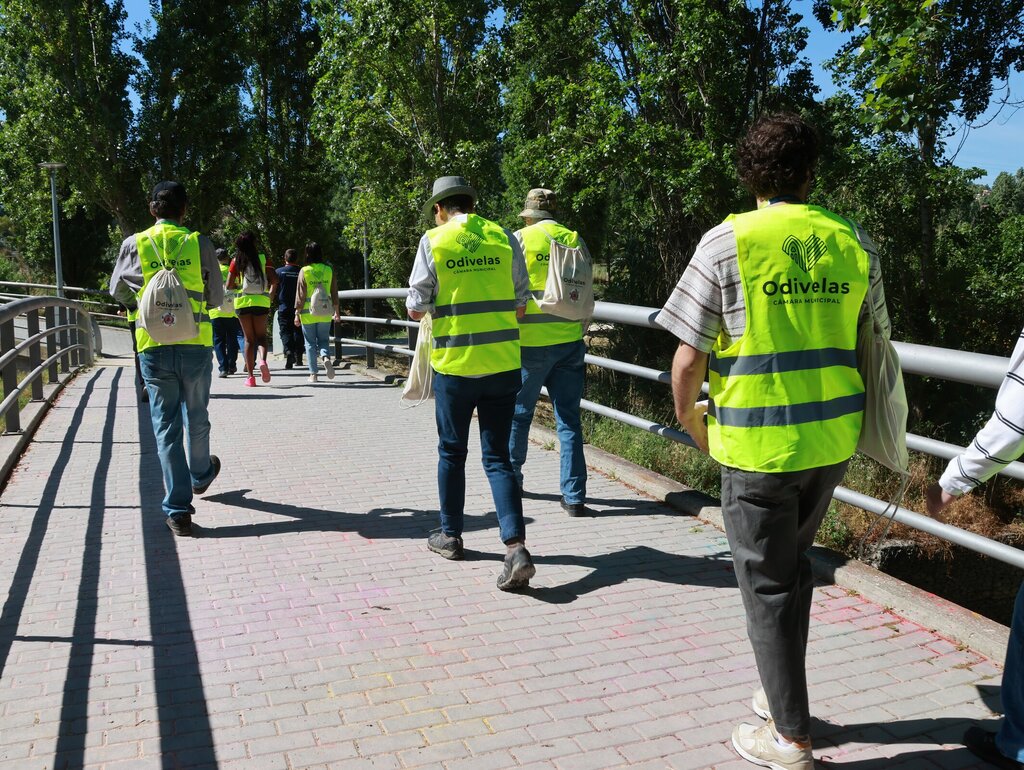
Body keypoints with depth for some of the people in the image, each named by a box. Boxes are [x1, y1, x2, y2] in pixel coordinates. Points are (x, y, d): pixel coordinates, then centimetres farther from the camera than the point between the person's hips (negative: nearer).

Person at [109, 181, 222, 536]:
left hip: (154, 348, 0)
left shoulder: (134, 244, 0)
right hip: (195, 345, 0)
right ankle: (201, 475, 43)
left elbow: (119, 293, 12)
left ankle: (178, 509, 5)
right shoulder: (199, 243, -3)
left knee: (165, 426, 6)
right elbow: (217, 298, 3)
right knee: (196, 419, 19)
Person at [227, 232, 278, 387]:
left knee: (249, 339, 9)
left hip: (243, 301, 1)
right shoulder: (263, 258, 1)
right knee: (261, 336, 11)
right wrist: (271, 293, 10)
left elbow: (229, 285, -3)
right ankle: (263, 360, -20)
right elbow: (274, 279, -7)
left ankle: (250, 375, 5)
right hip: (261, 301, 0)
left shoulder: (236, 261, 2)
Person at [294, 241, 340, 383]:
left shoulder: (304, 271, -7)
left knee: (310, 343, 7)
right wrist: (336, 312, 14)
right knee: (323, 340, 13)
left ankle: (313, 374, 8)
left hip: (308, 313, -2)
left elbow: (300, 295, -6)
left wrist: (297, 314, 0)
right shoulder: (329, 270, 0)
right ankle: (326, 357, -18)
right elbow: (334, 293, 5)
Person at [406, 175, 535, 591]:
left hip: (454, 364, -2)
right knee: (498, 457, 7)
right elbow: (520, 307, 8)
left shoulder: (434, 241, -4)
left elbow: (416, 309, -3)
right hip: (503, 364, 2)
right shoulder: (504, 238, 4)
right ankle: (516, 547, -7)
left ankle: (450, 536, 29)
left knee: (452, 452, 16)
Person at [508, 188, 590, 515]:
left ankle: (511, 477, 29)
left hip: (531, 342, -3)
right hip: (570, 341, 3)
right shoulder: (575, 240, 7)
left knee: (518, 413, 14)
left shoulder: (520, 239, -3)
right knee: (569, 419, 5)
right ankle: (574, 496, 4)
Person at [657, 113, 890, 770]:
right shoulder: (854, 241, 3)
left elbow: (687, 359, -10)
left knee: (768, 584, 8)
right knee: (794, 564, 23)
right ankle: (781, 691, 36)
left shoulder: (727, 242, -10)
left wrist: (692, 426, 6)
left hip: (758, 444, -5)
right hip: (834, 441, 5)